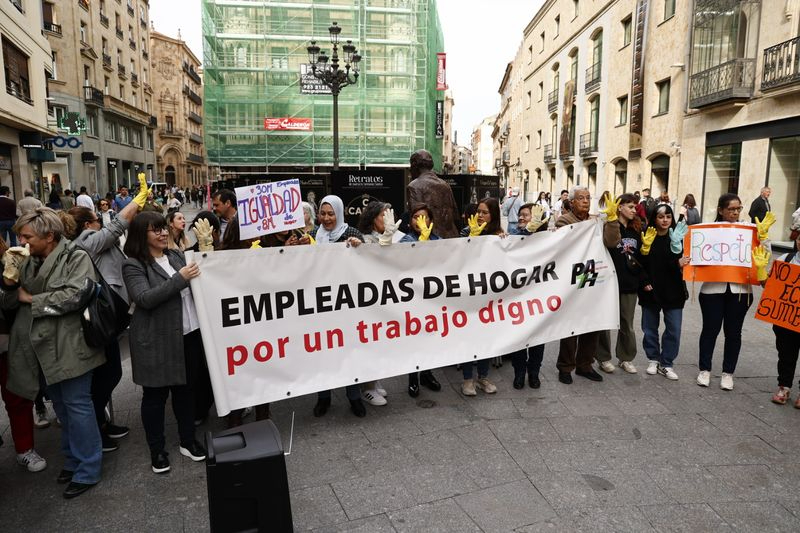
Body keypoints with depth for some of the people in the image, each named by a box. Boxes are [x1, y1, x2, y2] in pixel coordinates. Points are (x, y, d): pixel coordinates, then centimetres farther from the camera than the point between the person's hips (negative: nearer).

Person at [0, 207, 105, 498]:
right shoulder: (28, 262, 10)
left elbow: (74, 296, -23)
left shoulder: (76, 257, -10)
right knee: (61, 405, 18)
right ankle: (73, 458, 34)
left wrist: (30, 298, -13)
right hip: (43, 346, 7)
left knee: (77, 404, 0)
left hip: (68, 346, -7)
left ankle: (87, 470, 12)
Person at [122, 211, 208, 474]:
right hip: (157, 341, -5)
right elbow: (145, 299, -20)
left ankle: (188, 441, 30)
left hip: (189, 335, 5)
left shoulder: (177, 255, 9)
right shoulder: (133, 265, -8)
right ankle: (157, 450, 23)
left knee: (186, 389, 15)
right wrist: (180, 278, -25)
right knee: (155, 395, 7)